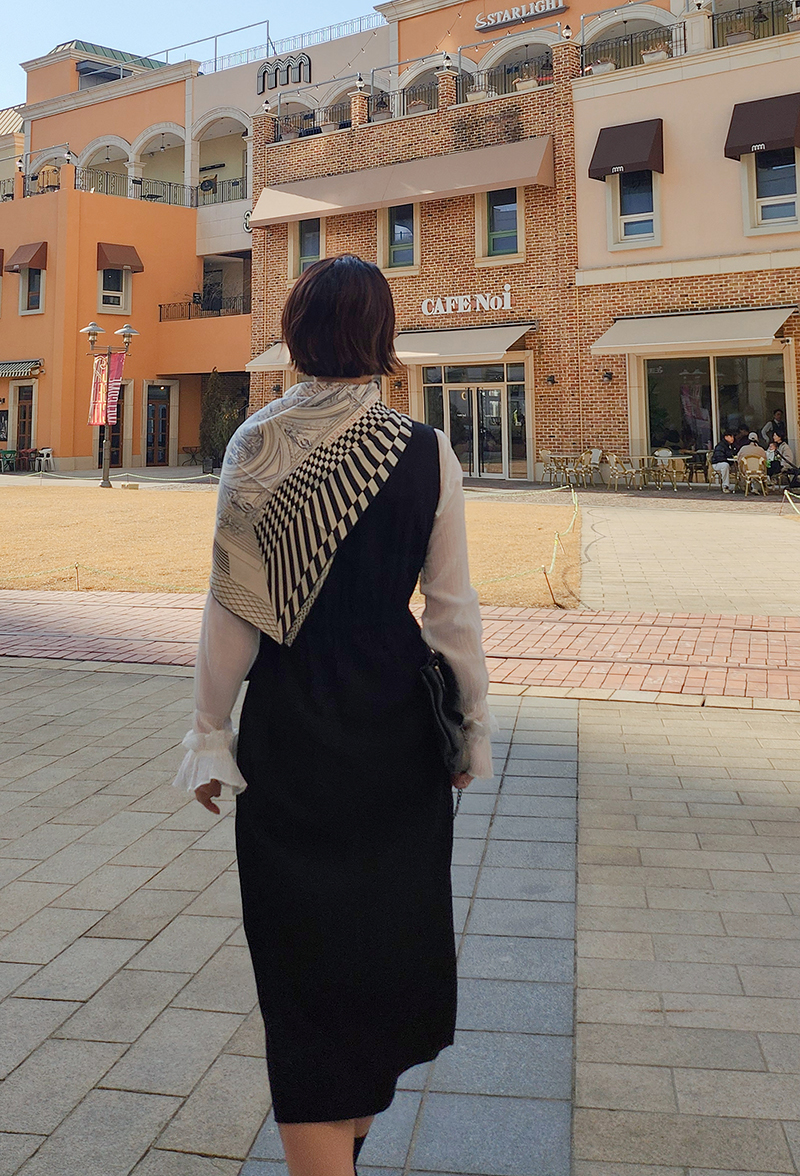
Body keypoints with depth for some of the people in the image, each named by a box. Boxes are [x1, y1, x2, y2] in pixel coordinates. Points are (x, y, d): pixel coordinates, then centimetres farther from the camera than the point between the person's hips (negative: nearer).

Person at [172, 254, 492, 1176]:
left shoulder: (253, 448, -8)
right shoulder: (424, 453, -8)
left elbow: (232, 608, -7)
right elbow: (452, 609, -5)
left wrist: (212, 729, 2)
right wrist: (472, 726, 7)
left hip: (288, 725, -1)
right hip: (394, 726, 2)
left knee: (302, 938, 11)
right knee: (389, 922, 22)